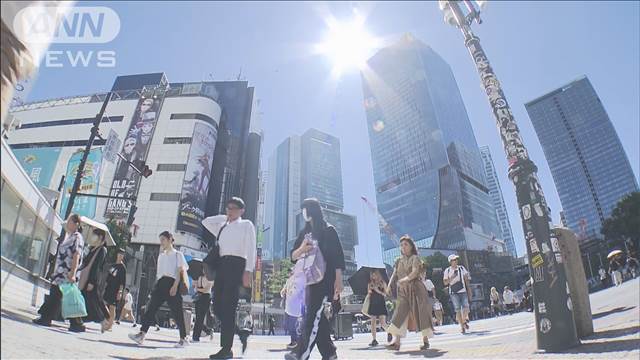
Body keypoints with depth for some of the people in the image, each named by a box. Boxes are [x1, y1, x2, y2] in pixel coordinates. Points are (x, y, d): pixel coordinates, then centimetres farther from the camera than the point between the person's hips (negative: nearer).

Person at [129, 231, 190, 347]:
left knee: (176, 312, -3)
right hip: (160, 283, 6)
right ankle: (141, 334, -8)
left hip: (172, 283, -6)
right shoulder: (161, 255, 21)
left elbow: (180, 271, -7)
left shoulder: (177, 254, 2)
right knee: (151, 308, -6)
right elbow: (158, 272, 20)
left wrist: (175, 285, -19)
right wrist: (156, 286, 12)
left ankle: (183, 339, 5)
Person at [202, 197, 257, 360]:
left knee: (228, 307, -11)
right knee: (217, 306, 1)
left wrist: (248, 271, -15)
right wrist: (225, 217, 26)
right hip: (222, 265, 7)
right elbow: (205, 222, 35)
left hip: (236, 265, -7)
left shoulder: (246, 225, 7)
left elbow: (250, 249, -4)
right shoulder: (222, 227, 25)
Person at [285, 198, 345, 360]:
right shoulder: (304, 232, 16)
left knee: (314, 316, -13)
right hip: (309, 280, 6)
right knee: (317, 318, 5)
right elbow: (293, 256, 14)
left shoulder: (328, 230, 0)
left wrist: (338, 279, -14)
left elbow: (337, 255, -6)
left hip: (324, 280, -6)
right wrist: (301, 249, -9)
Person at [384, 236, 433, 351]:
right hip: (402, 291, 4)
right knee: (399, 314, -7)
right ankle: (396, 342, -12)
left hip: (415, 289, -4)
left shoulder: (415, 258, -1)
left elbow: (414, 273, -15)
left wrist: (403, 280, -23)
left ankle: (425, 341, 12)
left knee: (420, 314, -1)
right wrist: (389, 285, -9)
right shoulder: (399, 261, 14)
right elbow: (394, 275, 6)